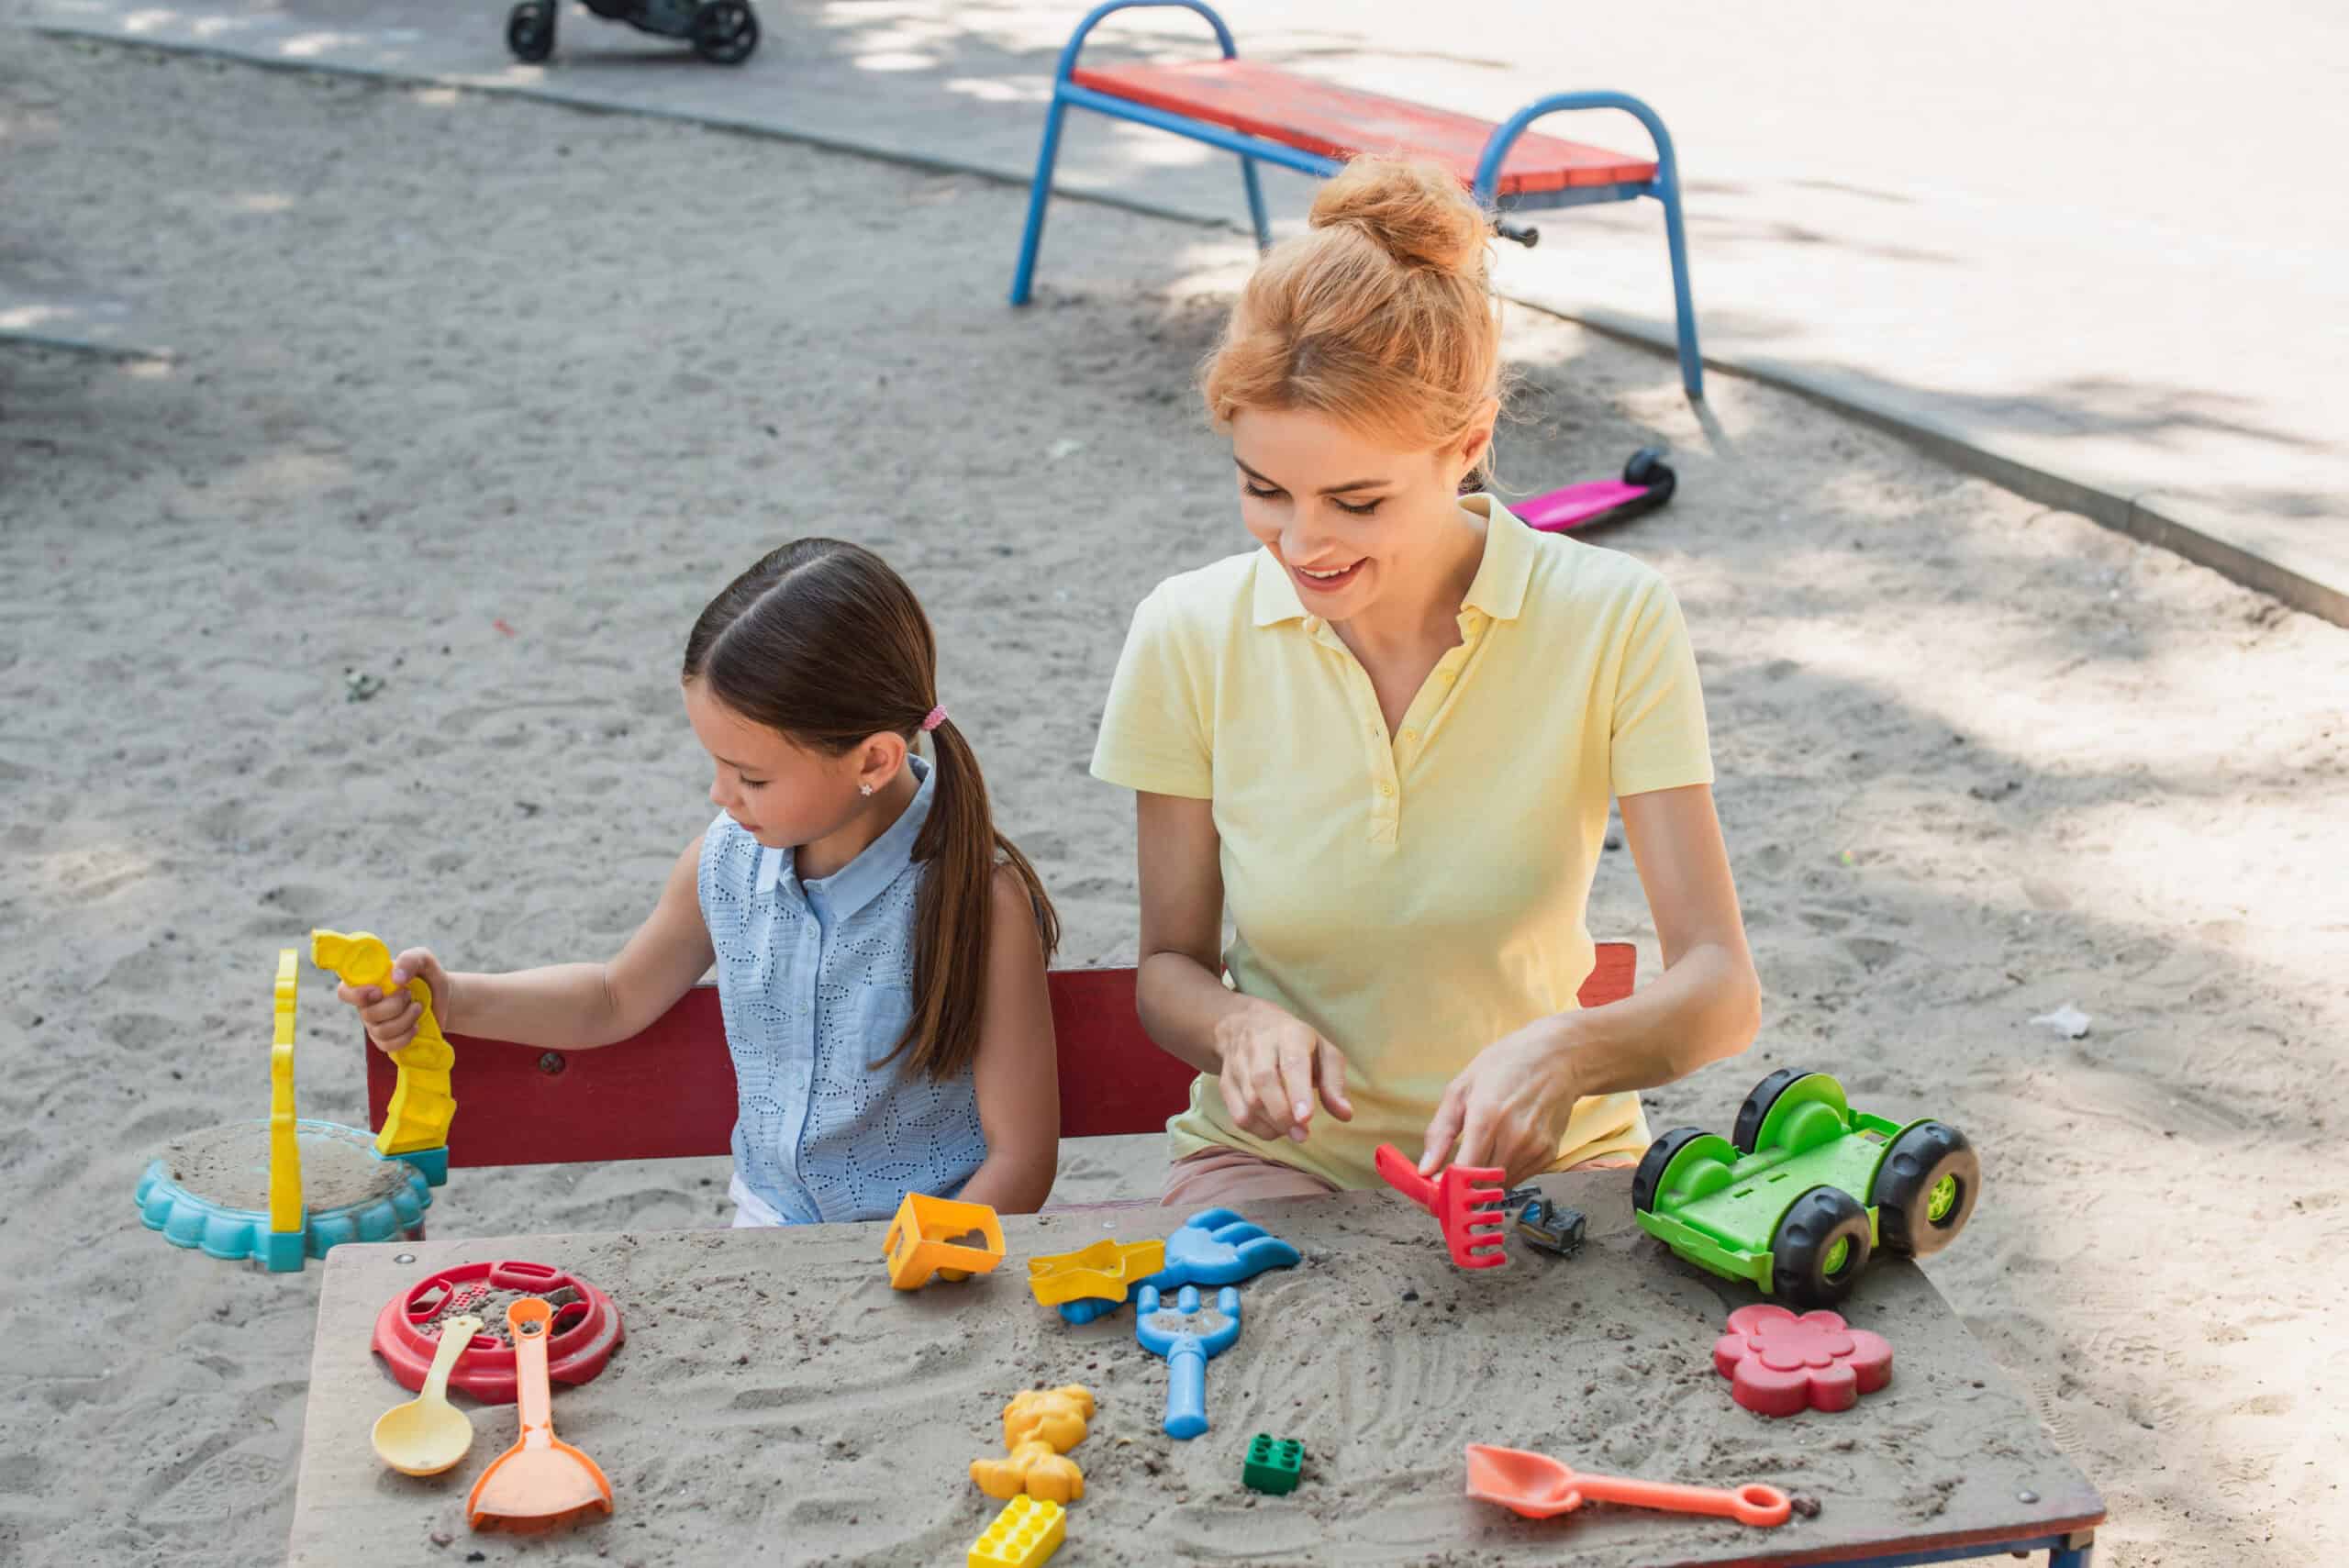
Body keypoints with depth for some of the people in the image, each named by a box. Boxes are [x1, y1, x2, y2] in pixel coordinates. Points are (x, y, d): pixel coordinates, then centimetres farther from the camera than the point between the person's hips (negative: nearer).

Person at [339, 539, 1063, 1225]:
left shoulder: (980, 902, -19)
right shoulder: (728, 859, -3)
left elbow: (1020, 1157, -14)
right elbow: (617, 998, 17)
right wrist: (451, 1001, 4)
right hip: (769, 1224, 5)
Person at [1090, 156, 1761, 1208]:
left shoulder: (1612, 624, -13)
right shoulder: (1189, 635, -9)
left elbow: (1721, 989, -14)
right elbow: (1169, 965, 2)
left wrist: (1566, 1052, -36)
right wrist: (1242, 1024, -22)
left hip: (1541, 1162, 1)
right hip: (1275, 1161, 0)